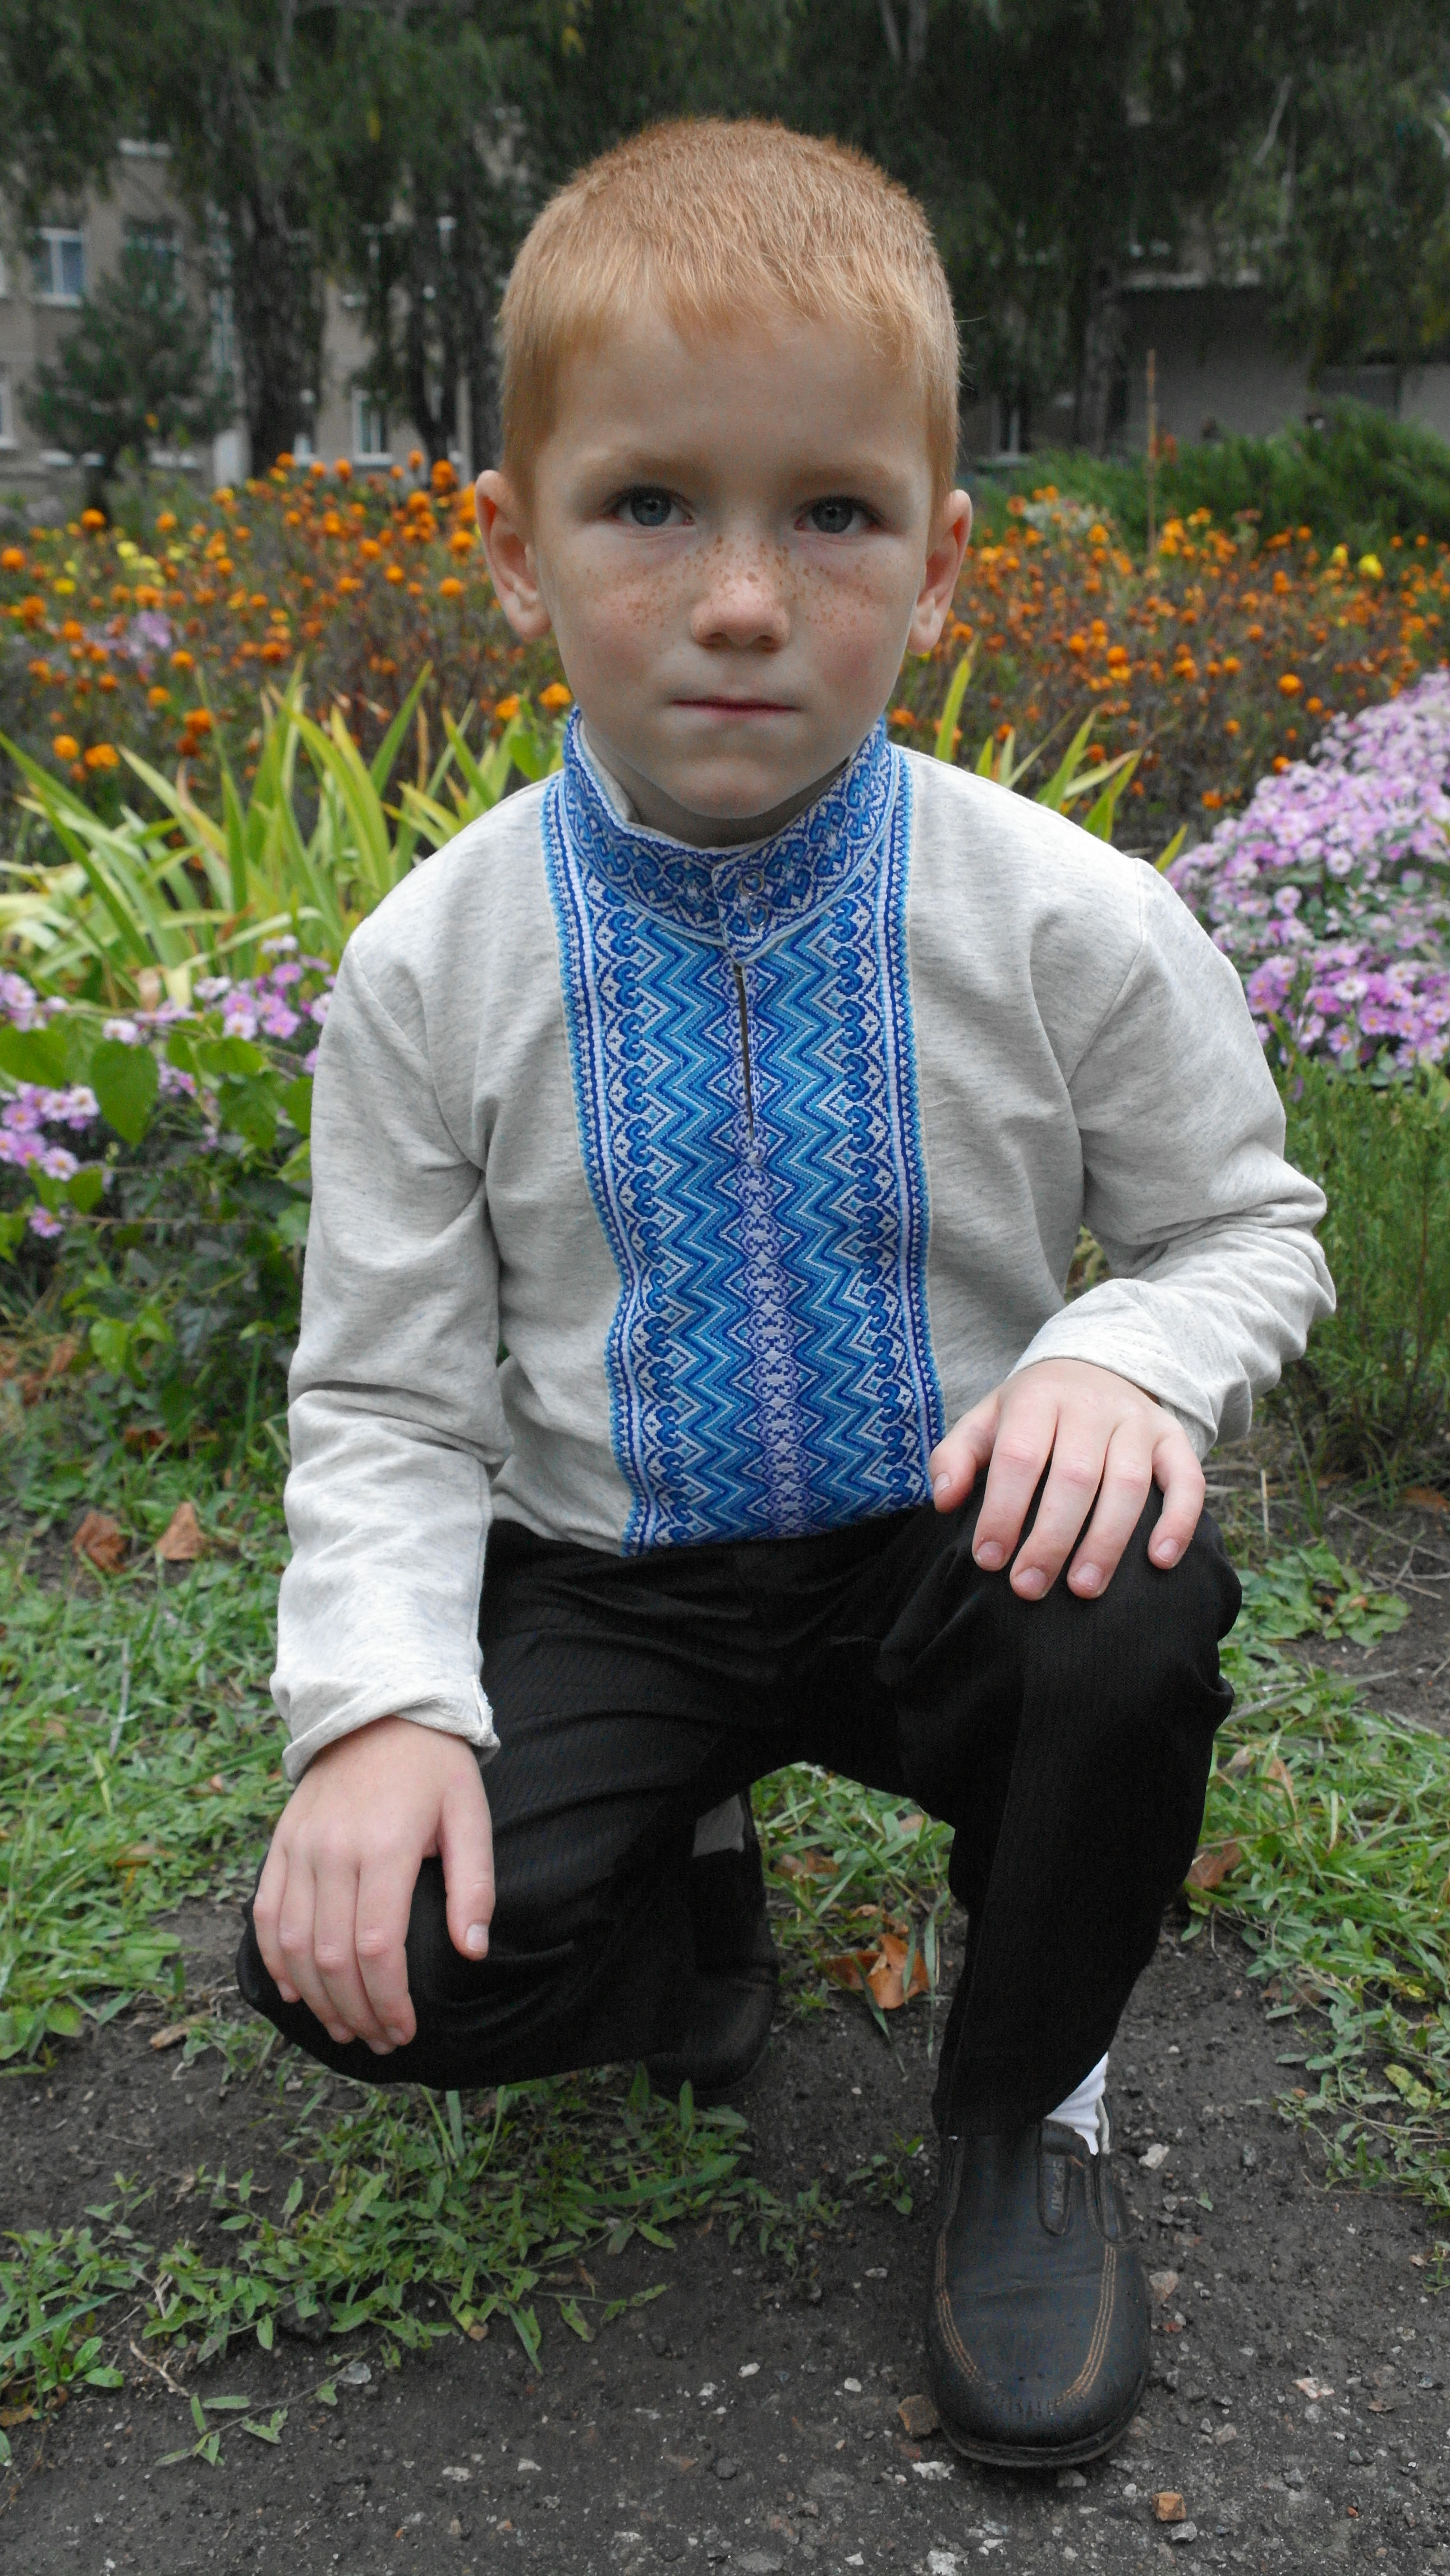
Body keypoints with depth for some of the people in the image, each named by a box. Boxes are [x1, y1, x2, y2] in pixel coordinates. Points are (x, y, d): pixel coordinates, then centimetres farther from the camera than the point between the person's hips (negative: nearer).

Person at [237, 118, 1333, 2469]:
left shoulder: (1067, 925, -13)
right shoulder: (432, 972, -11)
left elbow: (1244, 1223, 0)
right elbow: (387, 1398, -5)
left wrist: (1126, 1358, -23)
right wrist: (380, 1703, -20)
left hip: (948, 1550, 0)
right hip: (607, 1583, 1)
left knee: (1135, 1633, -33)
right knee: (367, 1966, -21)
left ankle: (1026, 2104, 1)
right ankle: (687, 1891, 17)